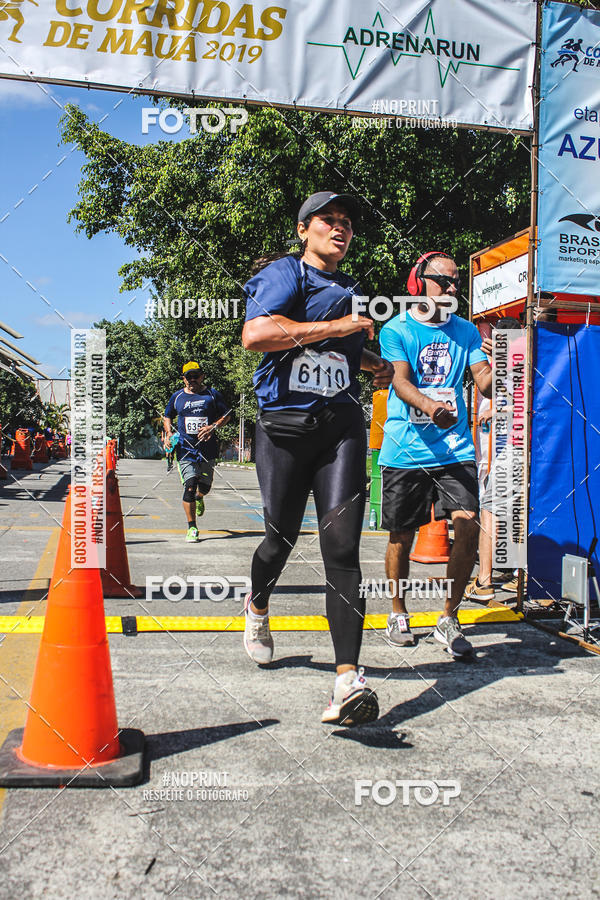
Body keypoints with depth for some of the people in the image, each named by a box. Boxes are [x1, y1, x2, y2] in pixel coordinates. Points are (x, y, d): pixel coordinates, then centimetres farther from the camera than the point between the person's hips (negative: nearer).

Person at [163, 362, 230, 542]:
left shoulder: (212, 394, 6)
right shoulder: (177, 396, 9)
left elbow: (226, 415, 7)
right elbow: (167, 417, 22)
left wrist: (212, 427, -11)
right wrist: (169, 433, 4)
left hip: (208, 448, 1)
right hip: (185, 448, 0)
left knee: (205, 486, 7)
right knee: (189, 486, -12)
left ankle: (199, 498, 47)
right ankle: (192, 528, -4)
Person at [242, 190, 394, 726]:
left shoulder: (350, 290, 23)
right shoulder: (285, 274, 1)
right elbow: (255, 335, -19)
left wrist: (374, 365, 21)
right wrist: (338, 326, -18)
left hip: (341, 426, 4)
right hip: (284, 425, -4)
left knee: (342, 546, -11)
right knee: (282, 537, 9)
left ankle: (349, 679, -15)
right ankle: (258, 608, 43)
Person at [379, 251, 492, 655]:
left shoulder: (466, 331, 12)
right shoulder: (396, 329, 2)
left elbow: (485, 384, 3)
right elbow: (400, 382, -12)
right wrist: (430, 406, -31)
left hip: (455, 447, 2)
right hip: (405, 450, -2)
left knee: (468, 525, -13)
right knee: (402, 537, 5)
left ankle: (449, 620, 5)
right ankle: (398, 613, 29)